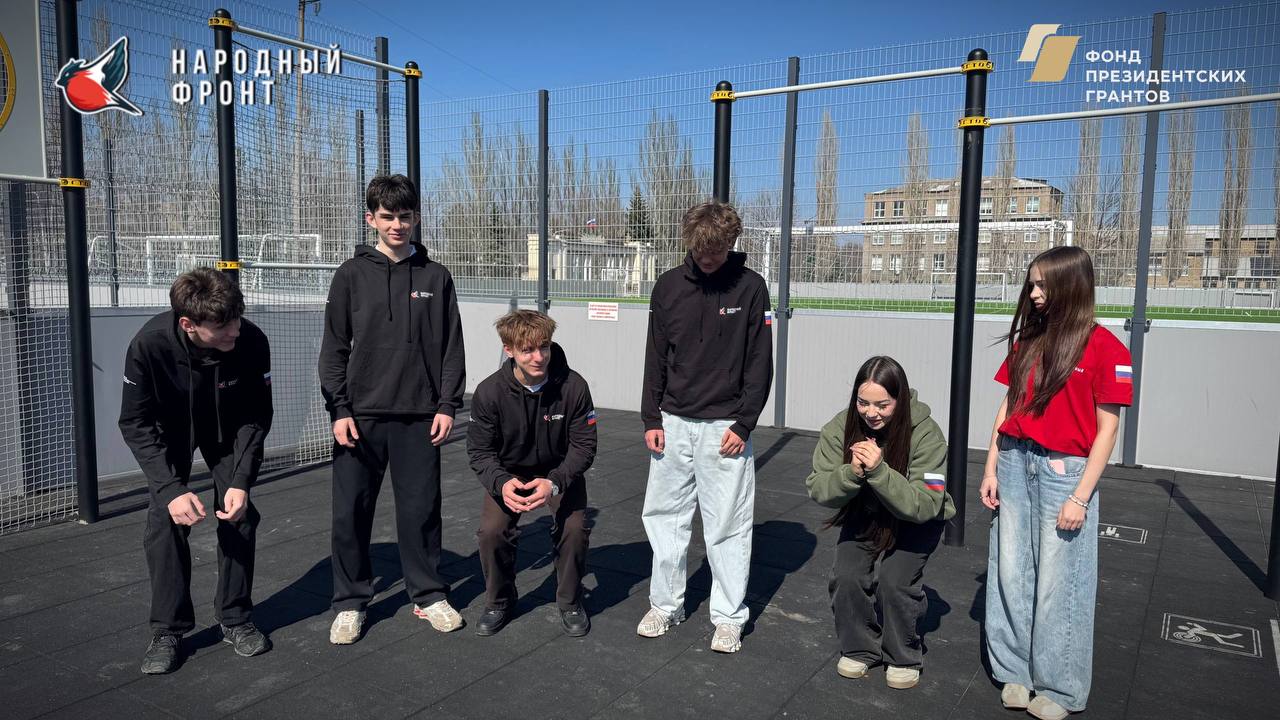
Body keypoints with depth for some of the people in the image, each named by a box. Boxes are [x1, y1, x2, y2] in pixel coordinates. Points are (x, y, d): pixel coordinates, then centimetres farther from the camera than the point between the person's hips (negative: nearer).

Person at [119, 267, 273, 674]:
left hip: (227, 427, 1)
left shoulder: (251, 342, -33)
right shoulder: (149, 344, -35)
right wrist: (171, 487, -33)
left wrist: (241, 481, -27)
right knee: (165, 520, -10)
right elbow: (135, 423, -24)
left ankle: (235, 619, 13)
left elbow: (257, 416, -19)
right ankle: (168, 629, 6)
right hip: (171, 430, -1)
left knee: (239, 515, -4)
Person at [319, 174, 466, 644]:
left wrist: (447, 405, -2)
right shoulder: (352, 275, 4)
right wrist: (338, 409, -5)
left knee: (421, 509, 7)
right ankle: (350, 602, 20)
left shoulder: (435, 276, 6)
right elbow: (334, 347, 3)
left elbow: (452, 347, 6)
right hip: (360, 415, 0)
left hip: (418, 416, 0)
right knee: (351, 513, 5)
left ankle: (428, 595, 22)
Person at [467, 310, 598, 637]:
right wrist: (502, 484, -33)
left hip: (561, 471, 0)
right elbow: (480, 450, -13)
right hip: (509, 472, 1)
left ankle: (570, 602, 8)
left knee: (574, 528, -21)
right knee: (492, 530, -18)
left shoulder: (573, 387, -24)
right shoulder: (489, 392, -22)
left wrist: (554, 482, -34)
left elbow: (583, 446, -18)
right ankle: (499, 602, 11)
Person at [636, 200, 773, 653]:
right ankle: (665, 605, 25)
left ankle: (729, 617, 17)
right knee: (663, 515, 9)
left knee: (728, 525, 2)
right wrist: (651, 418, 2)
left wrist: (744, 424, -9)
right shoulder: (669, 286, 4)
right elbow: (656, 357, 7)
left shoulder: (750, 287, -3)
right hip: (673, 424, 3)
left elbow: (760, 363, -3)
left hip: (726, 426, -3)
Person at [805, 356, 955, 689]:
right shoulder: (840, 428, -21)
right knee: (846, 576, -16)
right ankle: (859, 649, 11)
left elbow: (925, 506, -33)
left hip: (915, 522, -2)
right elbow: (818, 489, -20)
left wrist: (879, 470, -46)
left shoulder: (926, 434, -29)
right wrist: (852, 472, -40)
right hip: (863, 514, 3)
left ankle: (903, 658, 7)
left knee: (894, 579, -21)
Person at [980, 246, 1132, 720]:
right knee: (1011, 574, 10)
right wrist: (991, 469, 6)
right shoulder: (1028, 339, 8)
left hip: (1064, 471, -5)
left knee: (1058, 583, 3)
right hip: (1015, 463, 5)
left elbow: (1106, 429, -8)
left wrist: (1081, 497, -11)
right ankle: (1016, 671, 25)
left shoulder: (1103, 347, -7)